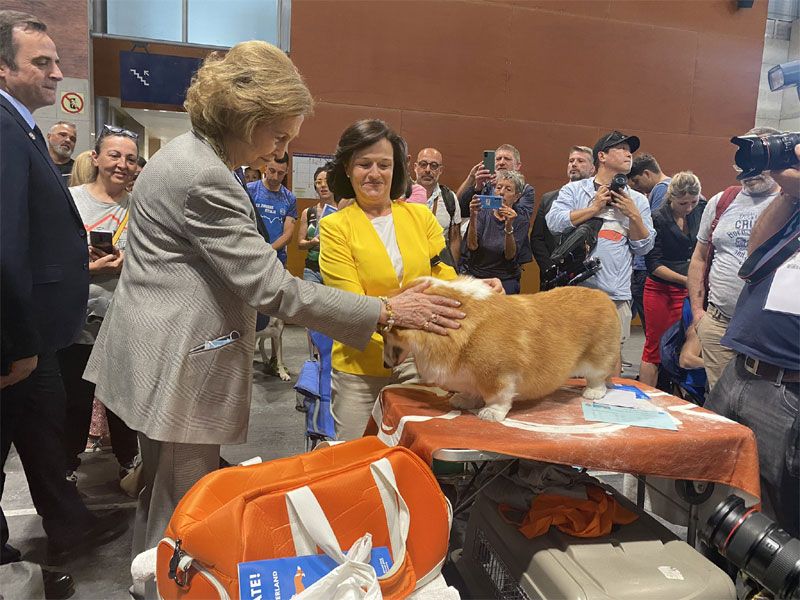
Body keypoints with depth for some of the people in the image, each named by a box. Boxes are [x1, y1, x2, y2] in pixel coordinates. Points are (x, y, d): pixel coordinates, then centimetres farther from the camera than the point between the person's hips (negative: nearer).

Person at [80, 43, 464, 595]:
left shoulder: (189, 154, 9)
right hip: (178, 367, -11)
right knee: (181, 506, 6)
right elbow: (271, 288, -25)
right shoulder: (205, 180, -24)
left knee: (162, 491, 26)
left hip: (160, 356, 11)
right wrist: (386, 311, -23)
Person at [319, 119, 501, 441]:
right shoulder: (335, 227, -5)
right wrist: (400, 314, -30)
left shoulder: (421, 216, 6)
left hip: (419, 359, 3)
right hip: (360, 365, -2)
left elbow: (444, 277, 6)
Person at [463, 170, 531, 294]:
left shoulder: (521, 221, 1)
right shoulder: (483, 214, 4)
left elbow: (510, 256, -13)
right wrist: (473, 218, -26)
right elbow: (472, 246, -12)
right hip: (475, 274, 0)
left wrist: (509, 226, -26)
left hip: (505, 279, 0)